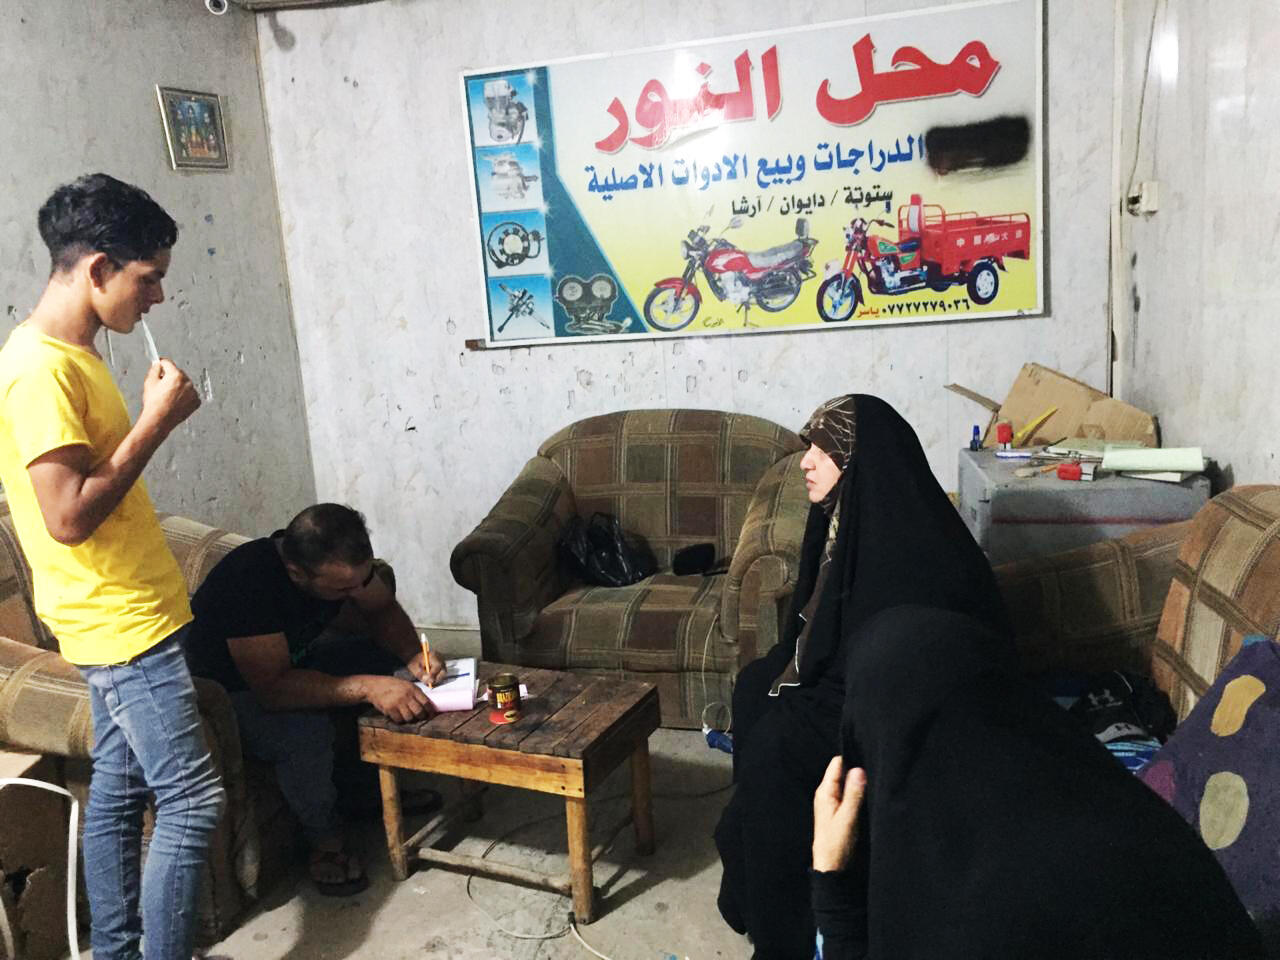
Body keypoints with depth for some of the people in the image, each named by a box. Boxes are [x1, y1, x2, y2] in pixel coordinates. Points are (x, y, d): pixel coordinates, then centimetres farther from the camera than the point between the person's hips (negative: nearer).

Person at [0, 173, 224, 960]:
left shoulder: (72, 355, 11)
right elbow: (69, 516, -25)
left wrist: (154, 417, 8)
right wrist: (158, 422, -21)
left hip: (125, 615, 10)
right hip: (121, 625, -10)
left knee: (119, 788, 17)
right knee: (193, 800, -4)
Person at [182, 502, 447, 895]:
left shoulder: (344, 558, -19)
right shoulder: (249, 580, -38)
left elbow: (383, 609, -3)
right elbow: (273, 689, -41)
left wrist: (414, 654, -23)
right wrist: (367, 687, -46)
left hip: (293, 661, 7)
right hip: (228, 690, -7)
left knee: (387, 656, -6)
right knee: (303, 729, -33)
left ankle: (363, 788, 6)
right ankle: (326, 840, -8)